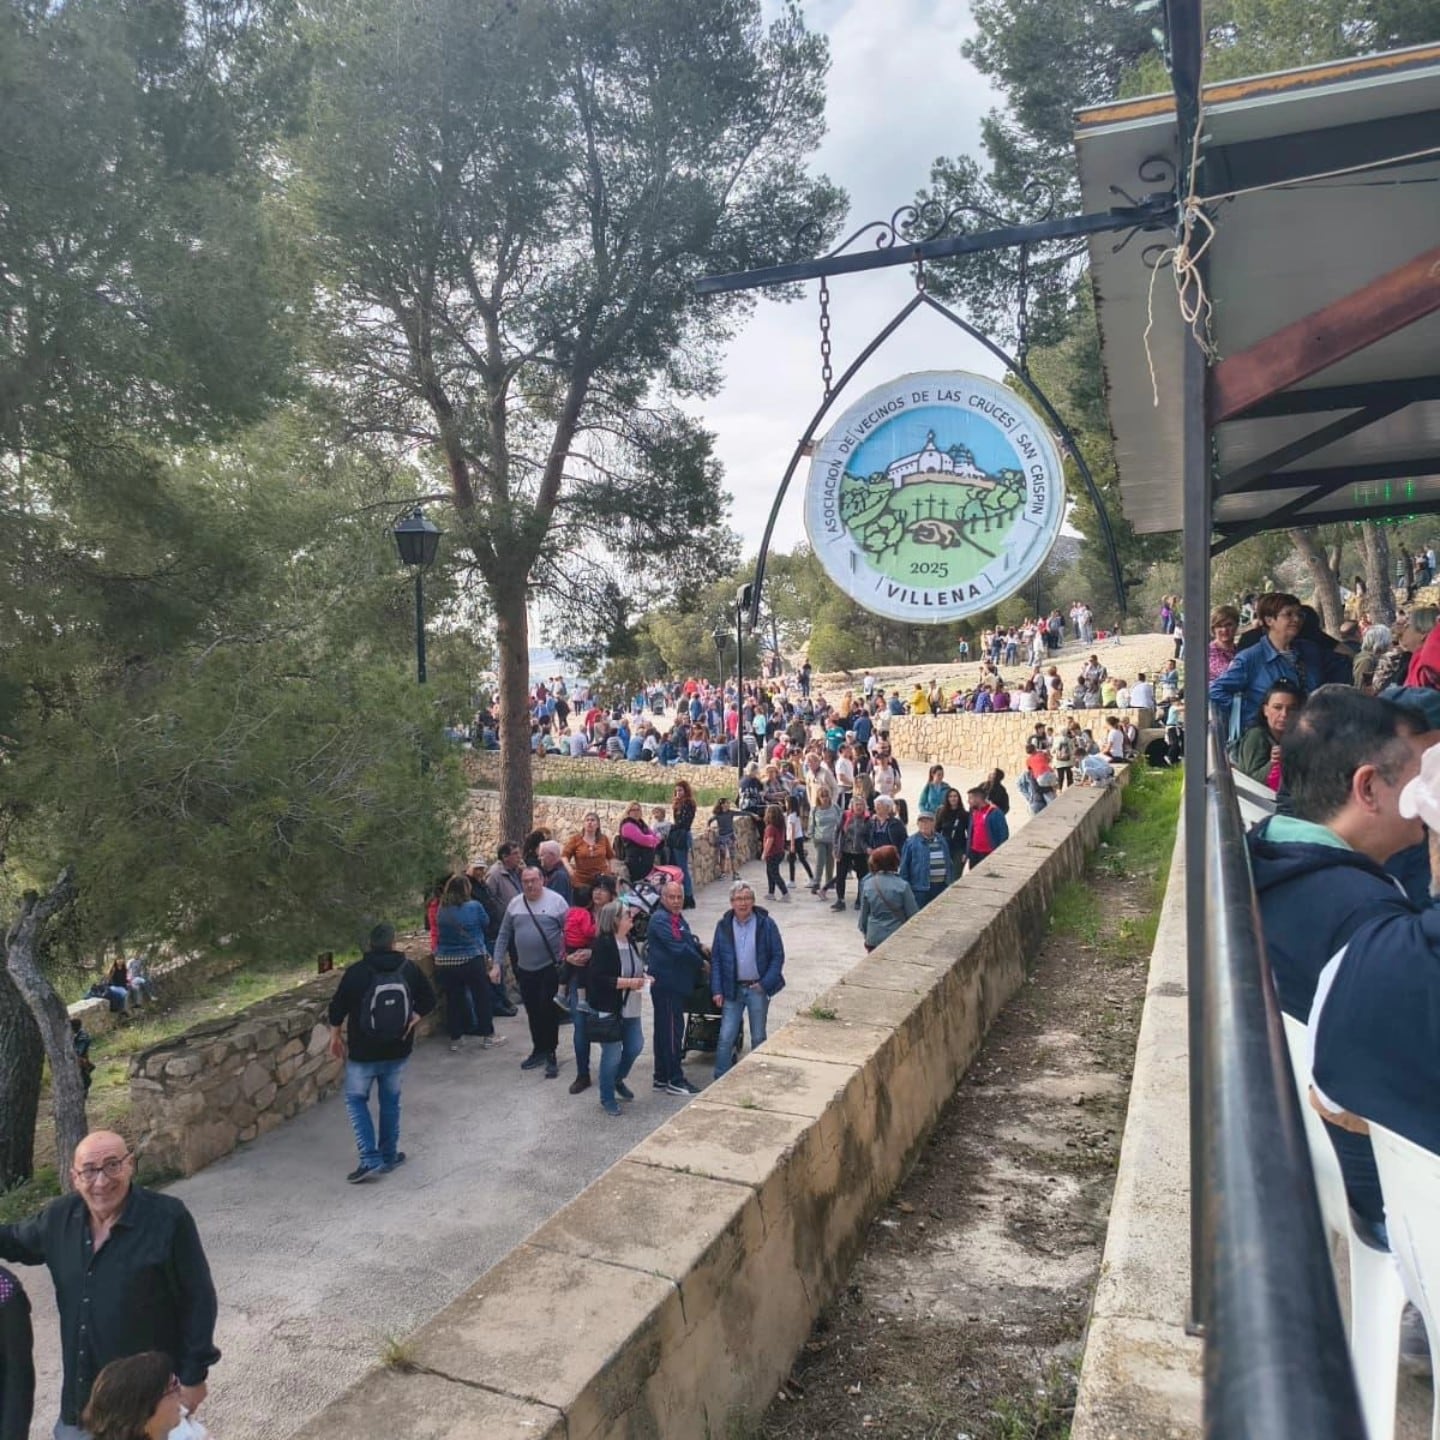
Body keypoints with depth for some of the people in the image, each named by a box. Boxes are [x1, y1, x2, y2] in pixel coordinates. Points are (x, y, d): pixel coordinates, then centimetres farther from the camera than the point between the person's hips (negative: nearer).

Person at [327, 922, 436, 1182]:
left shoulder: (355, 972, -12)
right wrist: (412, 1021, 6)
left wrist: (336, 1036, 10)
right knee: (390, 1101, 18)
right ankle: (389, 1156, 26)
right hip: (398, 1050, 3)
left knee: (356, 1099, 12)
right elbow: (428, 1000, 3)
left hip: (363, 1052, -3)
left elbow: (337, 1008, -6)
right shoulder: (410, 969, -4)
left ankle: (371, 1159, 3)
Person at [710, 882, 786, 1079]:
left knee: (758, 1038, 11)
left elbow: (778, 956, -4)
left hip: (758, 988, -1)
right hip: (732, 989, 1)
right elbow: (715, 959, 3)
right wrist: (717, 990, -4)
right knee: (726, 1037, -1)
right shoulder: (724, 925, 0)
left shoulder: (766, 924, -7)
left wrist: (765, 983, -12)